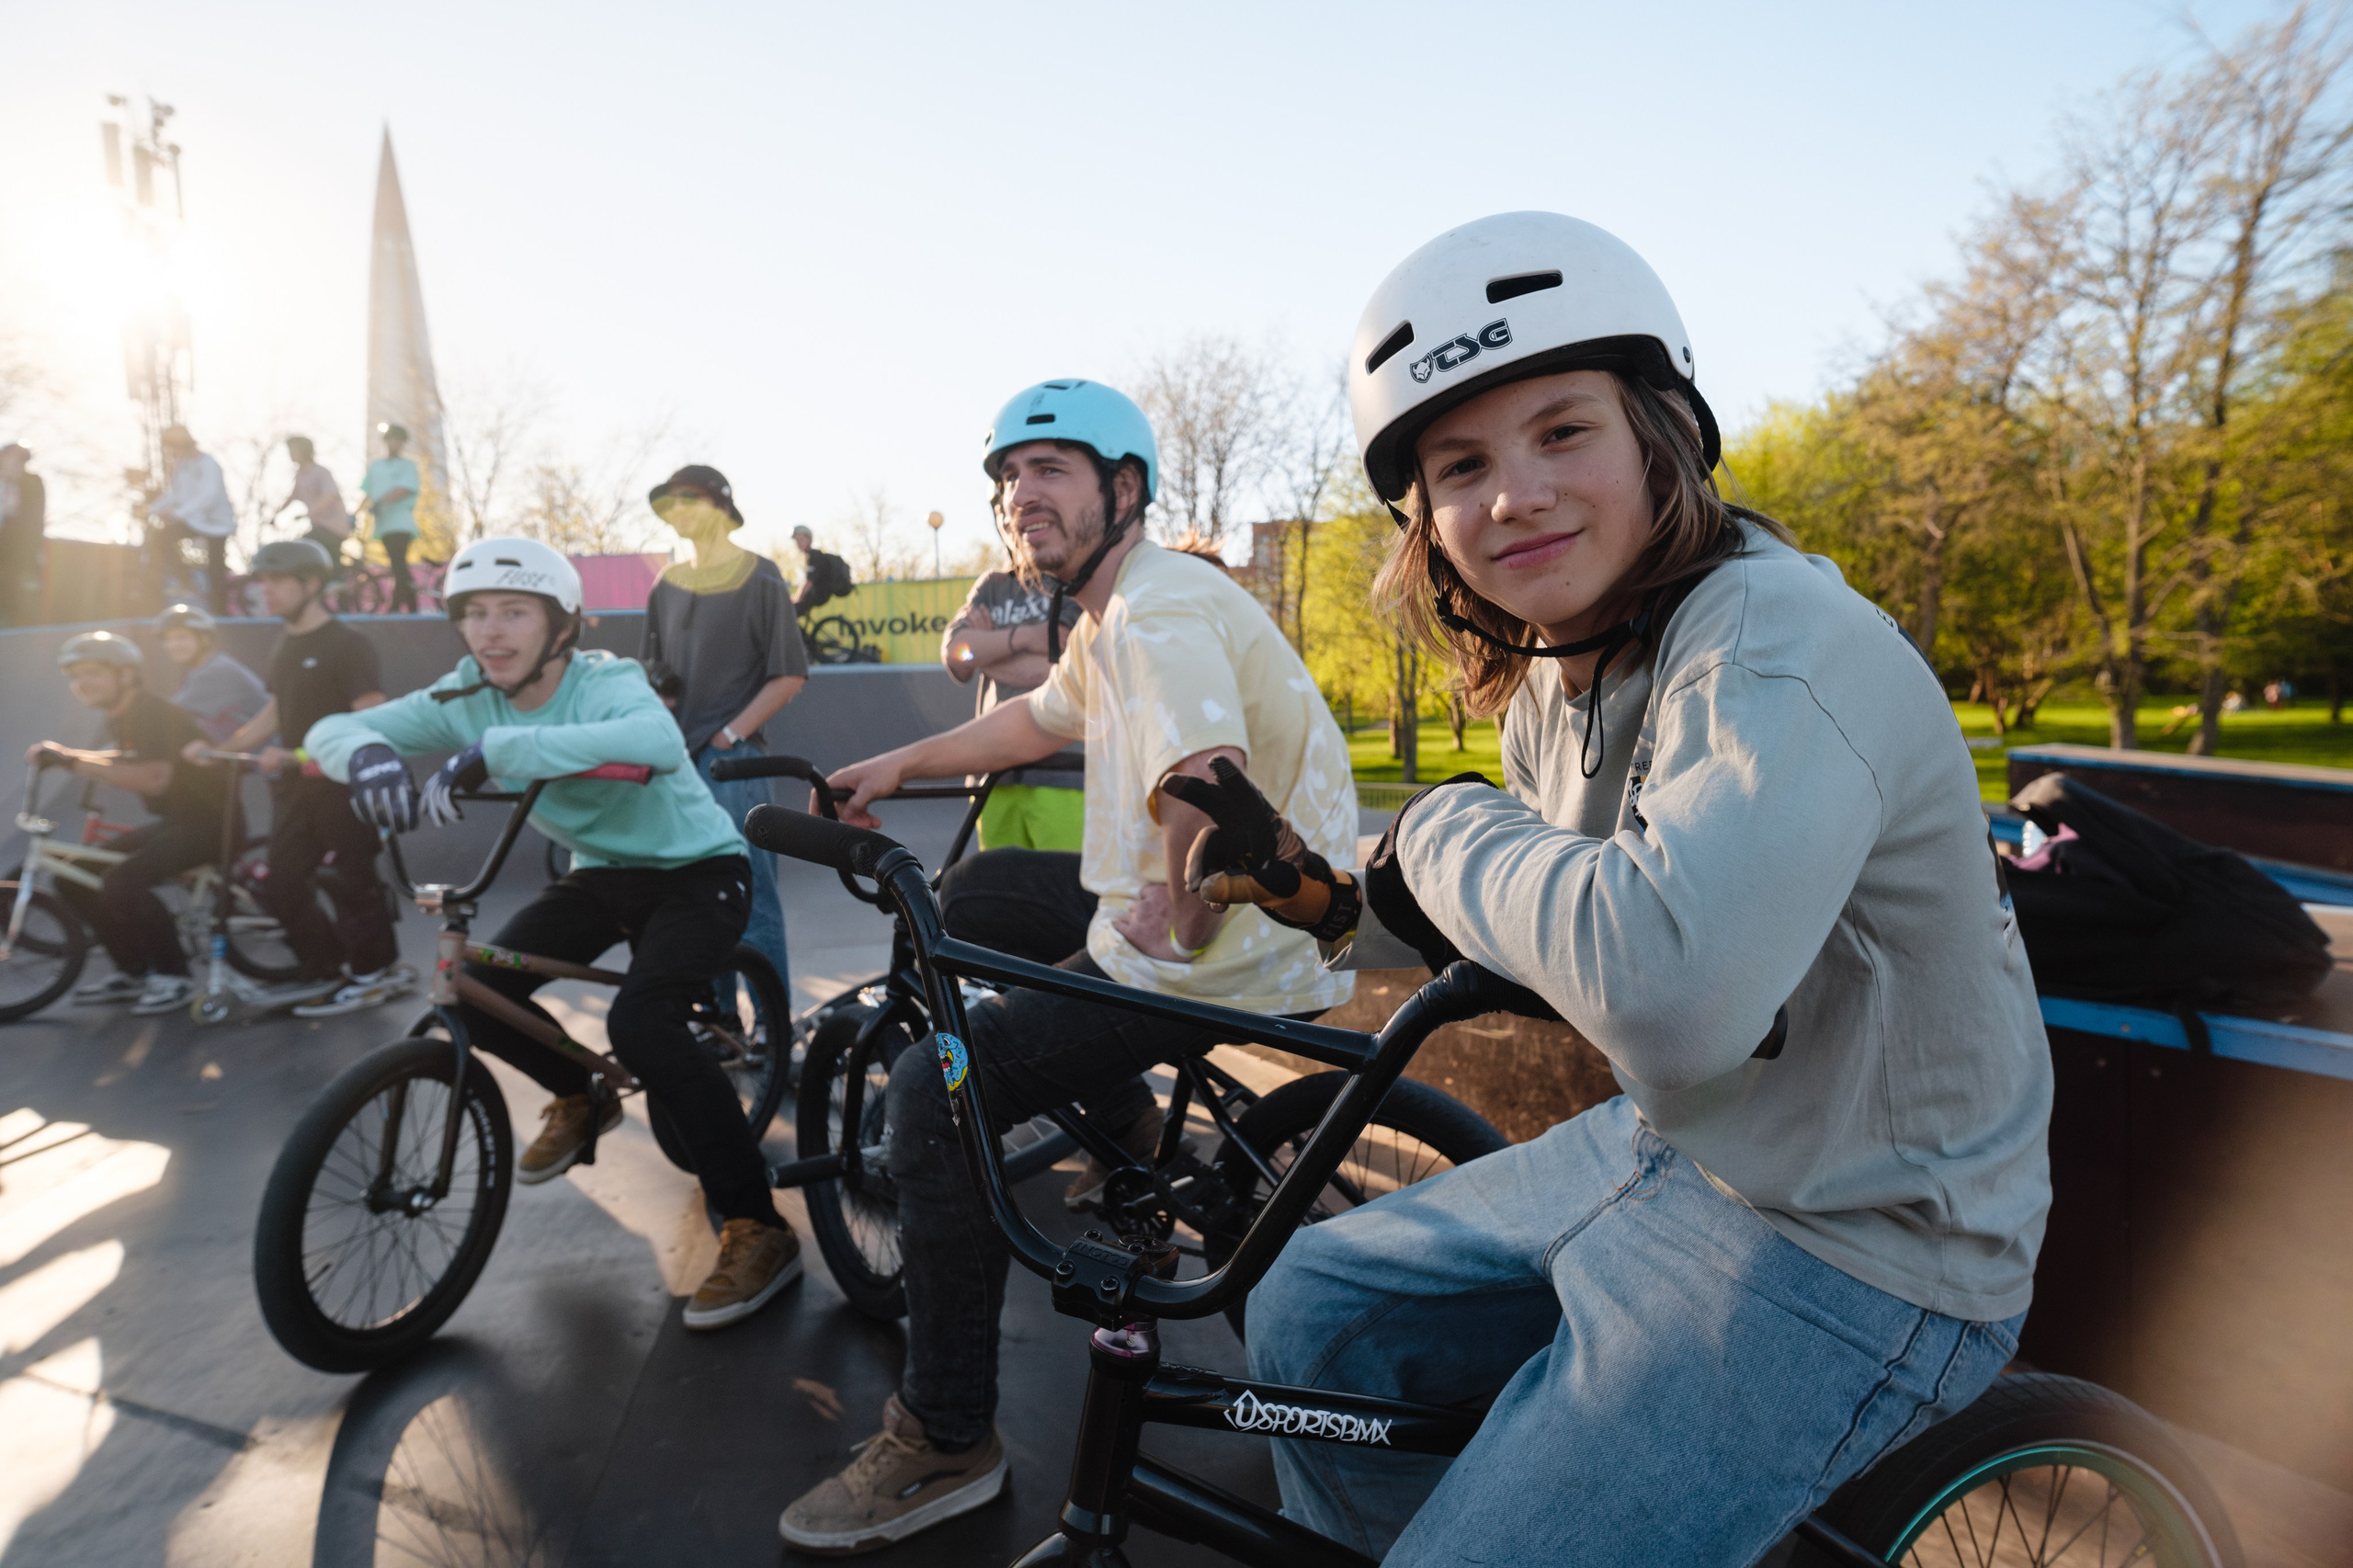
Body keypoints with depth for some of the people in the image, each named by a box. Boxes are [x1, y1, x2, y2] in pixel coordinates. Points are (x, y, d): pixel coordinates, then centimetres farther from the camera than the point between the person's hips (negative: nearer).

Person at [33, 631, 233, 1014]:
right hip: (173, 820, 10)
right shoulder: (118, 718, 10)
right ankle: (132, 972, 14)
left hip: (208, 820, -10)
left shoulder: (151, 713, -18)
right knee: (72, 878, 5)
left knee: (122, 882, -28)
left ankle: (174, 977, -11)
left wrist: (73, 762, -30)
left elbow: (154, 777, -32)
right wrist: (60, 755, 14)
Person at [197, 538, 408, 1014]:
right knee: (281, 886, 10)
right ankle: (326, 968, 23)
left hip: (342, 784, -8)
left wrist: (300, 757, -25)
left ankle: (375, 973, 11)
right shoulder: (285, 644, 14)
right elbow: (274, 712, 19)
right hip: (295, 787, 8)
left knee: (350, 881, -1)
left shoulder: (347, 643, -12)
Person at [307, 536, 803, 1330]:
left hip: (696, 869, -6)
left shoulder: (605, 682, -25)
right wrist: (368, 752, -35)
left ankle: (759, 1231, -17)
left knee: (640, 1019, -29)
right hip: (600, 872, 7)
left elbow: (658, 739, -49)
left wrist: (497, 750, -52)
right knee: (476, 994, -10)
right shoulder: (469, 700, -6)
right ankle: (580, 1098, 24)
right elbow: (329, 728, -10)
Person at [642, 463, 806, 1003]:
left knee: (752, 900, -5)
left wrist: (729, 735, -12)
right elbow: (655, 670, 21)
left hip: (734, 762, -6)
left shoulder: (759, 579, -3)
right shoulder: (667, 585, 14)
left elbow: (789, 675, -7)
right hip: (679, 761, 6)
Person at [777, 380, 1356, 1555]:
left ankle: (947, 1443, 4)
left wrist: (1178, 920, -21)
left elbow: (1203, 783, -37)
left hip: (1235, 955, -10)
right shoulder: (1110, 617, 13)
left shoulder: (1159, 610, -20)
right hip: (1175, 908, 11)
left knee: (931, 1100, -12)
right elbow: (1040, 720, 31)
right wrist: (899, 765, 33)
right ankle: (1139, 1139, 26)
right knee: (978, 894, 25)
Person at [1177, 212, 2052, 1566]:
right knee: (1309, 1317, 14)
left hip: (1849, 1253, -8)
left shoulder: (1785, 644, -26)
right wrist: (1323, 896, -2)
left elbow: (1668, 988, -43)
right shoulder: (1553, 680, 1)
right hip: (1666, 1151, 8)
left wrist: (1446, 829, -24)